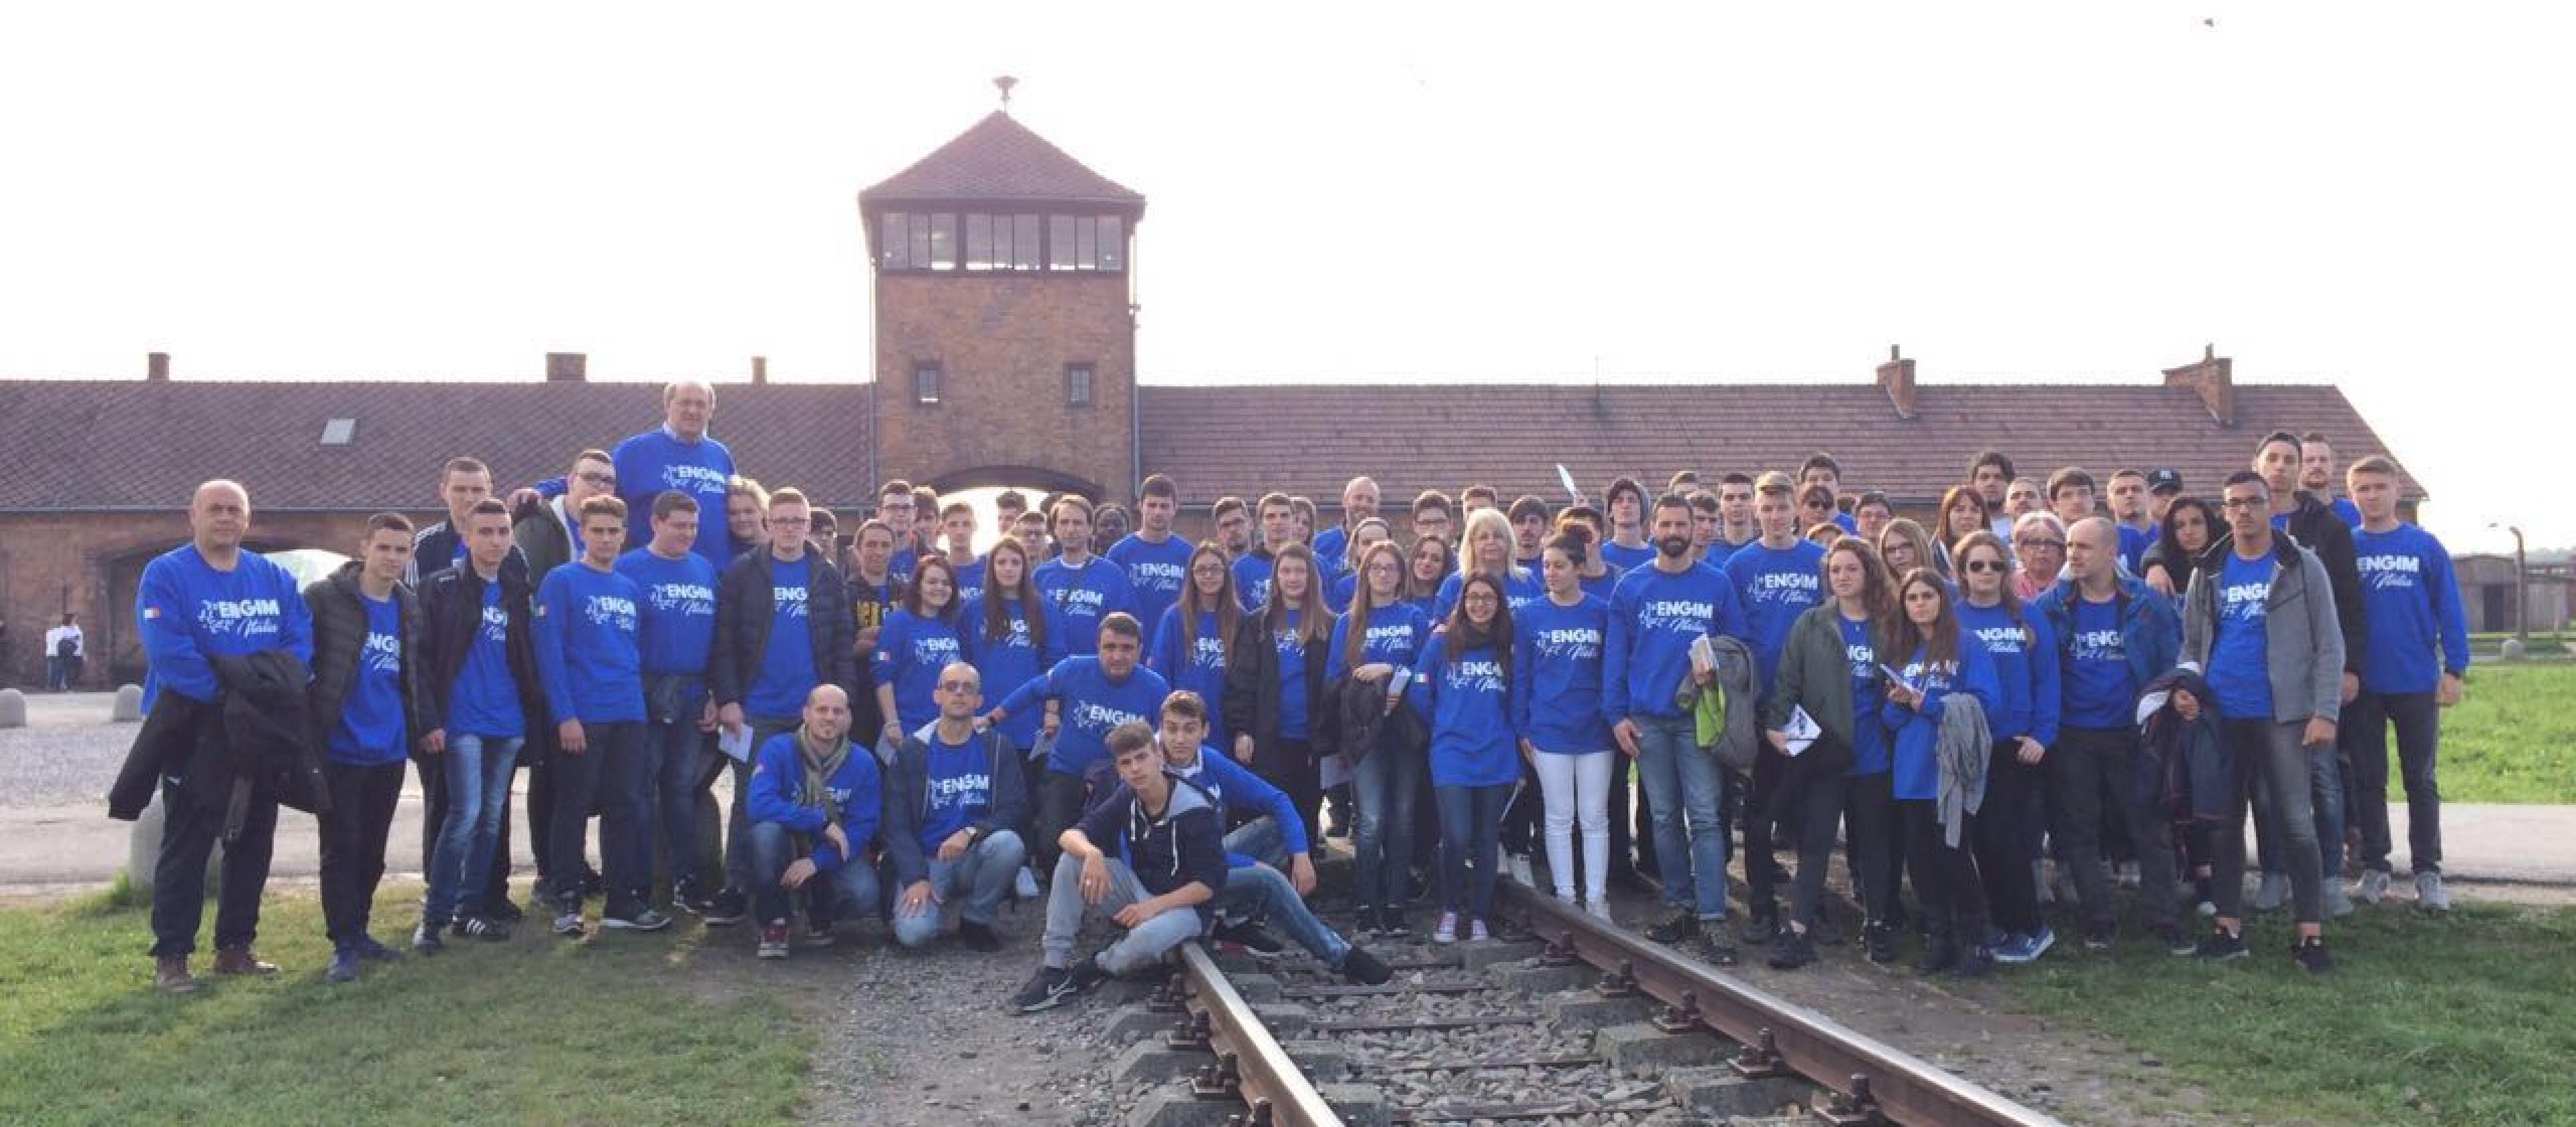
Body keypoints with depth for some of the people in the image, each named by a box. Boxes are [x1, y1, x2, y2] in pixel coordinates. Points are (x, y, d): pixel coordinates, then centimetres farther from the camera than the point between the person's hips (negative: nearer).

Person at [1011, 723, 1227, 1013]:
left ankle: (1096, 967, -6)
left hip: (1183, 905, -6)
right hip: (1138, 892, 6)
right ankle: (1054, 966, -16)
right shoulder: (1126, 797, -2)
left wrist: (1153, 906, -30)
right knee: (1072, 859, -14)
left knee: (1148, 938, -40)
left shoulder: (1195, 810, -19)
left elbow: (1209, 883, -19)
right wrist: (1092, 853, -32)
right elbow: (1069, 835, -8)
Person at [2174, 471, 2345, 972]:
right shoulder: (2208, 573, 10)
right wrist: (2185, 686, -5)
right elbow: (2192, 644, 15)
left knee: (2297, 823, -3)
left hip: (2283, 714, -4)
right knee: (2226, 821, 9)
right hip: (2221, 716, 4)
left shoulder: (2301, 566, -1)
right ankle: (2229, 928, 17)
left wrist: (2326, 713, -11)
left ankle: (2311, 935, 2)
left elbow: (2328, 644, -3)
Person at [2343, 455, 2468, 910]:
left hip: (2418, 683, -1)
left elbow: (2449, 611, 0)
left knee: (2421, 781, 7)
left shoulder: (2425, 546, 0)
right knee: (2368, 781, 8)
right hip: (2361, 685, 1)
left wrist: (2454, 669, -6)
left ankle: (2428, 873, 15)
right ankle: (2374, 869, 18)